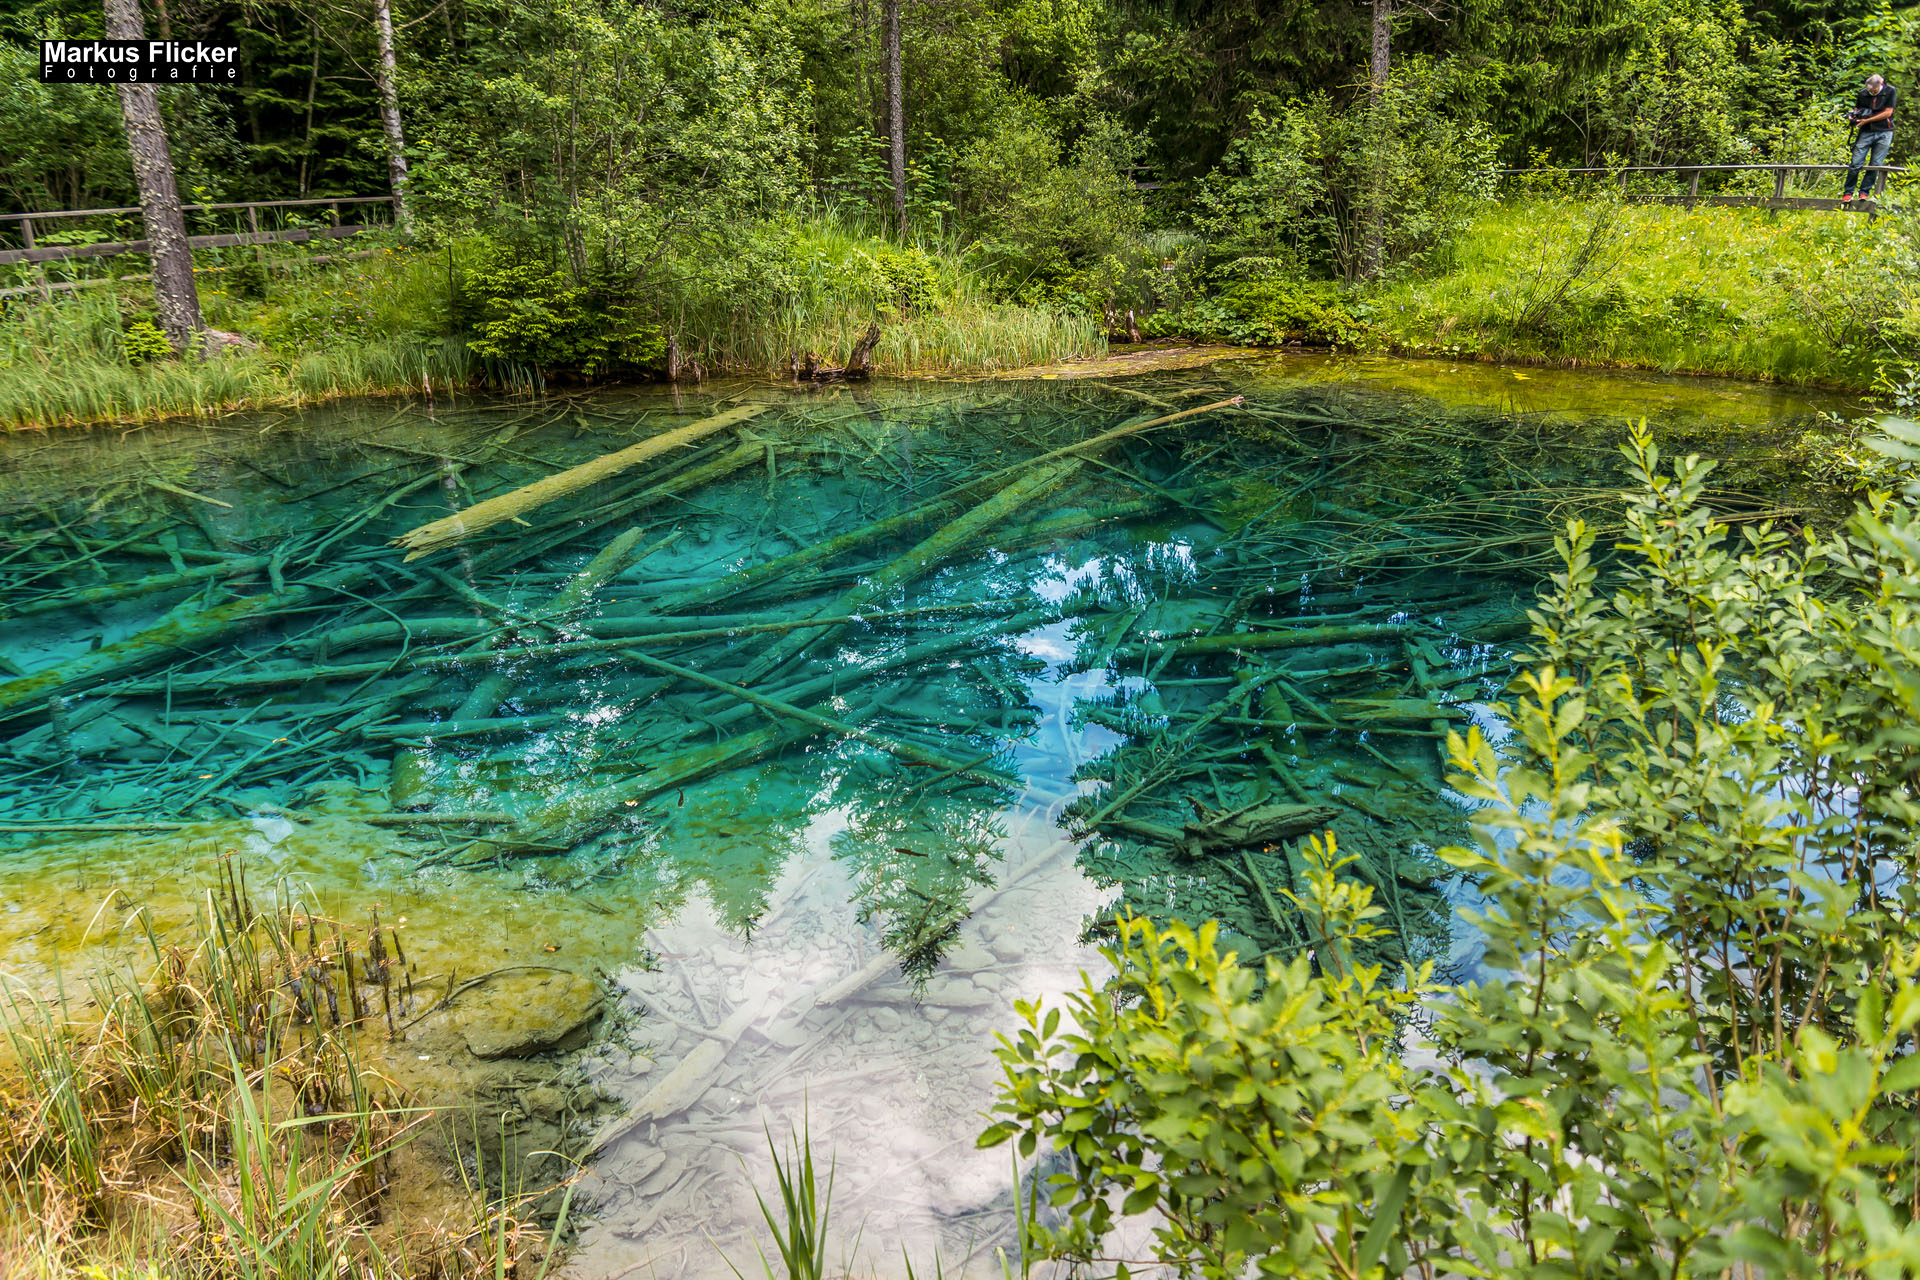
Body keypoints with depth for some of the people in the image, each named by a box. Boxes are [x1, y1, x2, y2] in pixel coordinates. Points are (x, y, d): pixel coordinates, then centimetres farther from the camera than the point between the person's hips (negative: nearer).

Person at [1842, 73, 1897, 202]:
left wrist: (1866, 120, -14)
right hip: (1866, 132, 1)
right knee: (1856, 163, -7)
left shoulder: (1890, 92, -4)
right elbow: (1856, 109, 16)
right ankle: (1848, 193, 2)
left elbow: (1888, 112, -8)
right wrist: (1853, 117, -8)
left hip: (1884, 133, -1)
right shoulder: (1862, 94, 3)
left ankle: (1864, 192, 7)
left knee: (1875, 165, 0)